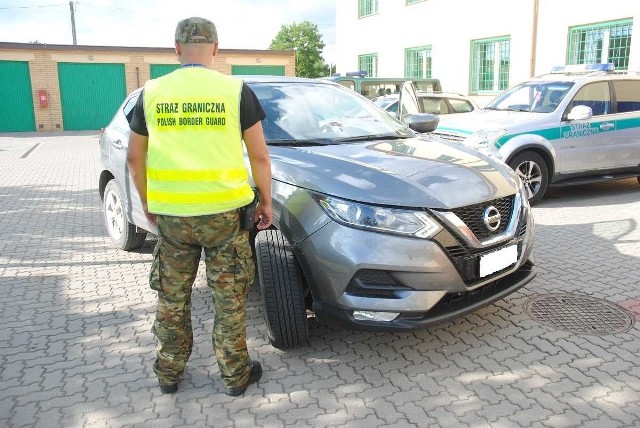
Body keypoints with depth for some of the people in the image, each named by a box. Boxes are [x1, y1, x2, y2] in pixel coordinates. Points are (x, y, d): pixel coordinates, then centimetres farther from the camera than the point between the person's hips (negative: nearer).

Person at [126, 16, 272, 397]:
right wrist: (266, 202, 8)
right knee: (230, 300, 11)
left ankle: (169, 373, 33)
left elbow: (135, 158, 9)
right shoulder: (236, 91, -4)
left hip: (170, 214, 2)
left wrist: (148, 204, 21)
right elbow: (260, 156, -4)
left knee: (172, 298, 18)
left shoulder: (153, 92, 3)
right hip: (224, 212, -2)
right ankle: (236, 376, 25)